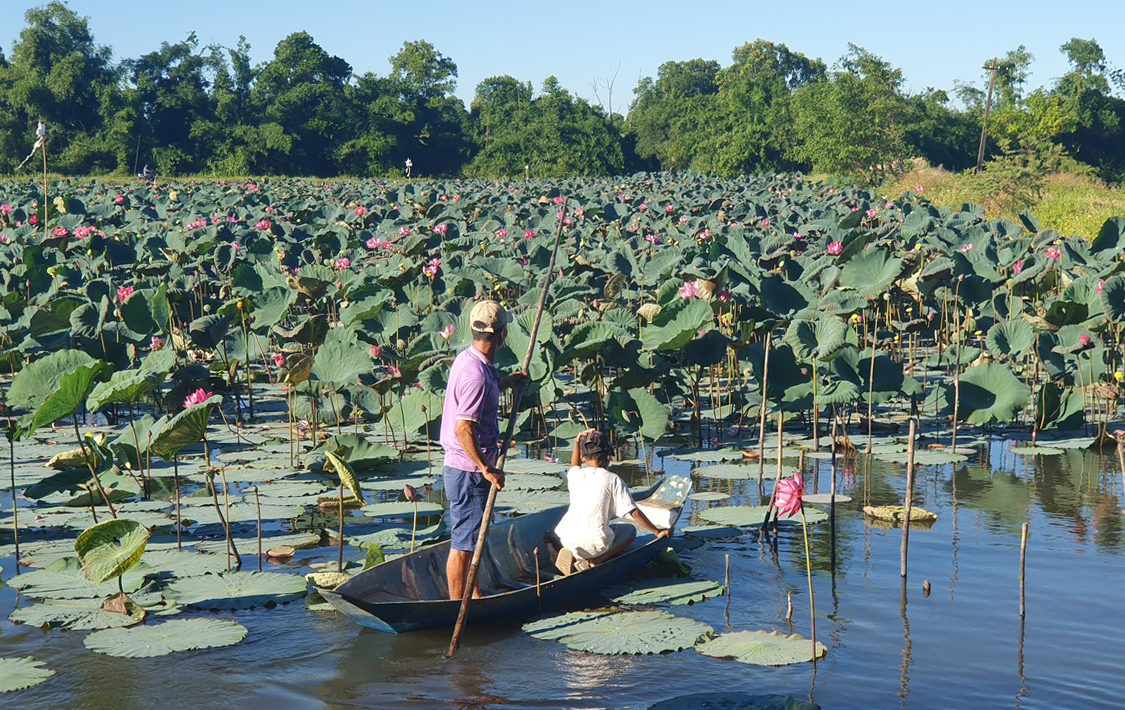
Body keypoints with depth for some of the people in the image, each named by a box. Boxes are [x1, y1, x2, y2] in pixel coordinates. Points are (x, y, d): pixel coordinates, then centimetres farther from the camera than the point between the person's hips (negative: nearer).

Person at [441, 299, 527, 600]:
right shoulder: (476, 374, -24)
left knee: (473, 537, 21)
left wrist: (504, 382, 28)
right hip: (469, 472, -10)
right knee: (463, 543, -1)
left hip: (469, 469, 10)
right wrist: (487, 470, -24)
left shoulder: (468, 359, 7)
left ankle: (476, 597, 35)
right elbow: (463, 429, -29)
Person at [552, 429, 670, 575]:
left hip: (565, 541, 4)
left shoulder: (575, 475, 7)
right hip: (594, 544, -4)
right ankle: (596, 561, -2)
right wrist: (657, 531, 6)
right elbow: (634, 512, -3)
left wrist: (577, 442, 22)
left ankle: (569, 554, 7)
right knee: (629, 530, 23)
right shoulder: (613, 480, -3)